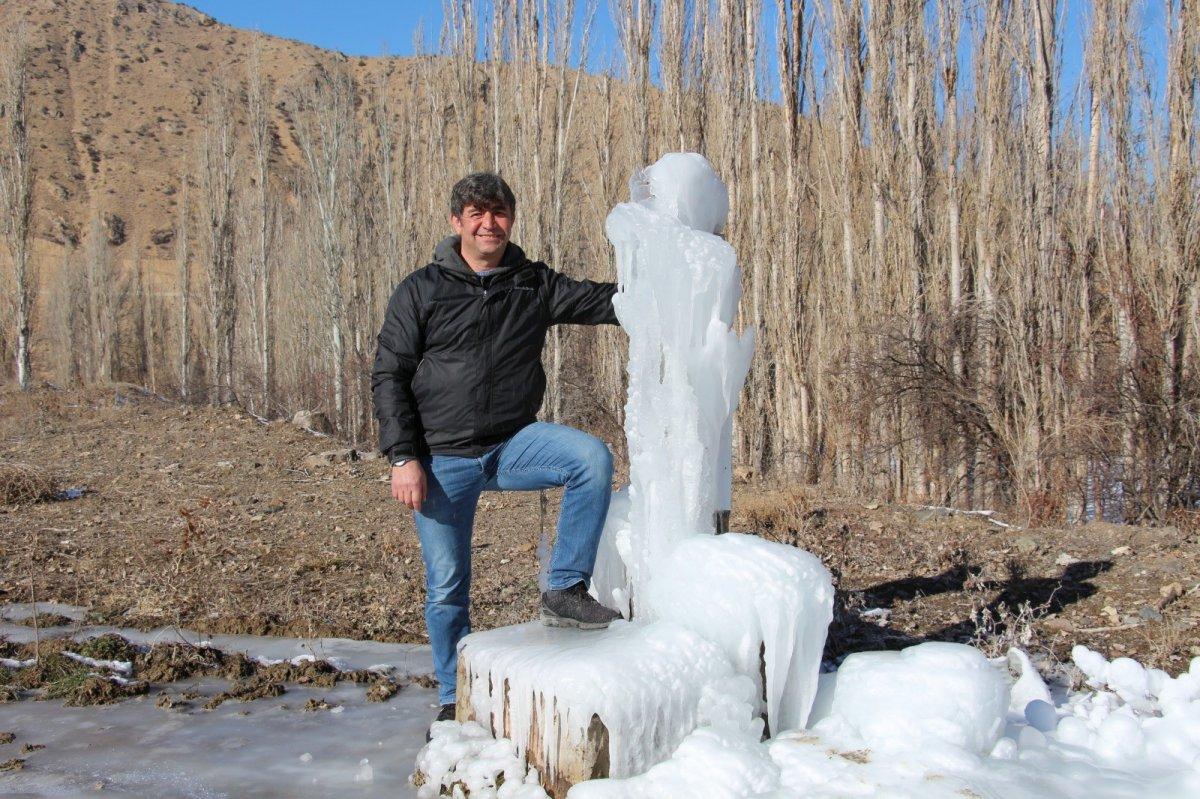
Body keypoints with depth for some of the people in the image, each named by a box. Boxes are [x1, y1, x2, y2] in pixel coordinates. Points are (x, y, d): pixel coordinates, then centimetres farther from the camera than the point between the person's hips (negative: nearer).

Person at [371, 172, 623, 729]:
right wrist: (403, 457, -11)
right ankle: (454, 699, 24)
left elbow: (605, 302, 2)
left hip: (514, 442, 2)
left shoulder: (534, 284, 6)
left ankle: (566, 589, -15)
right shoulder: (422, 291, -1)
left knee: (592, 458, -26)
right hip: (443, 459, -1)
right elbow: (389, 377, -2)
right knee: (447, 585, 3)